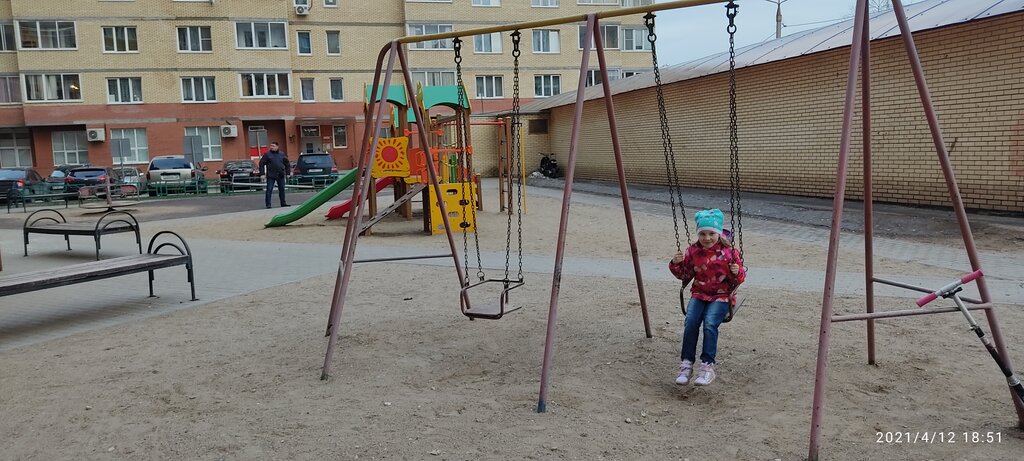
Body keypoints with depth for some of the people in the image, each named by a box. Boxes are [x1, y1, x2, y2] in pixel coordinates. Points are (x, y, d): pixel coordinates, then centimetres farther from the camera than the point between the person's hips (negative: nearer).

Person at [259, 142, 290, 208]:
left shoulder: (282, 154, 8)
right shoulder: (267, 154, -2)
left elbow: (287, 164, 16)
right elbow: (261, 163, -2)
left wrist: (287, 173, 10)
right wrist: (262, 173, -8)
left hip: (280, 175, 3)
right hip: (271, 175, -3)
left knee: (282, 189, 9)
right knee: (269, 190, -4)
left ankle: (283, 203, 18)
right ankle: (268, 204, -2)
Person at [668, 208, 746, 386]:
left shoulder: (729, 252, -6)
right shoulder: (692, 251, 2)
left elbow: (740, 277, 2)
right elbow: (685, 275, 12)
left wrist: (737, 272, -22)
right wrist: (676, 264, -8)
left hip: (721, 295, -3)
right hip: (699, 294, 3)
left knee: (710, 323, -28)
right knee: (691, 322, -23)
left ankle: (707, 366, -21)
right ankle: (686, 364, -15)